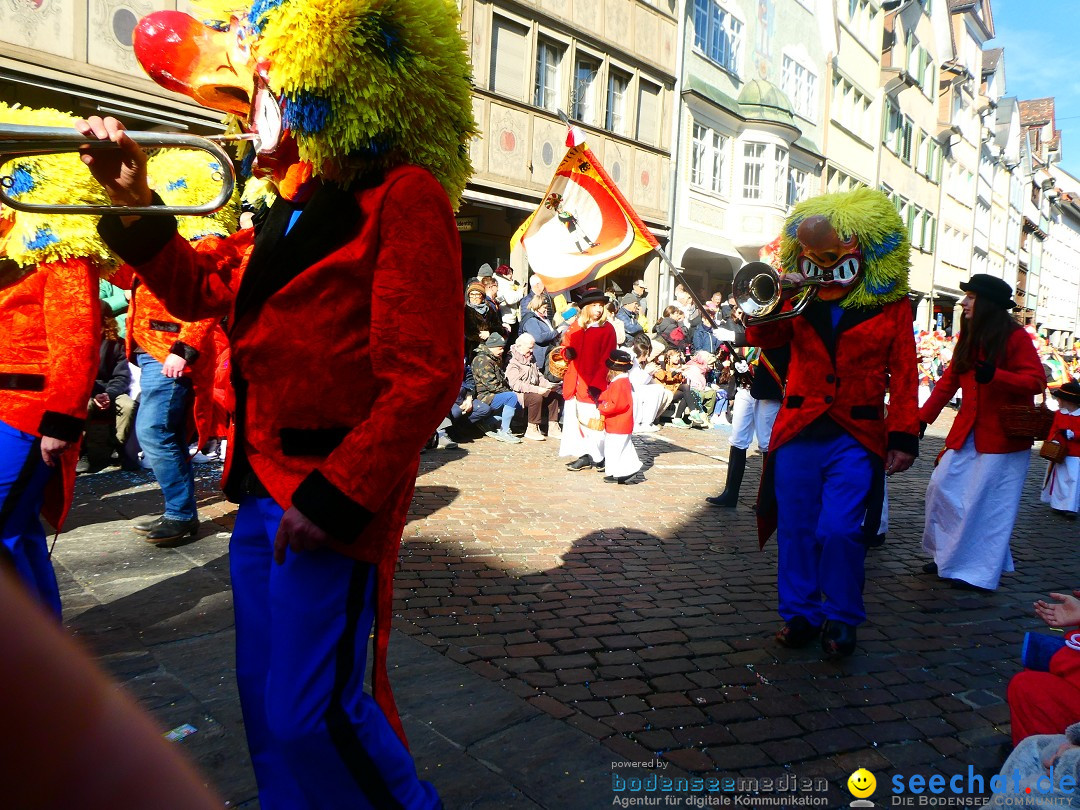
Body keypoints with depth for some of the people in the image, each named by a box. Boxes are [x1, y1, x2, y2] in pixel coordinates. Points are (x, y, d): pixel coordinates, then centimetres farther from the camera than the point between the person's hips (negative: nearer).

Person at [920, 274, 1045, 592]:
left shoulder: (1015, 337, -9)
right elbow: (948, 382, 11)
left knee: (987, 503, -3)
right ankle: (949, 556, 22)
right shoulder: (968, 339, 10)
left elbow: (1036, 381, -14)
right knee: (941, 488, 6)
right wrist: (922, 418, 6)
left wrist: (995, 375, -31)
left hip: (1003, 437, -7)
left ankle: (979, 571, 9)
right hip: (966, 434, 7)